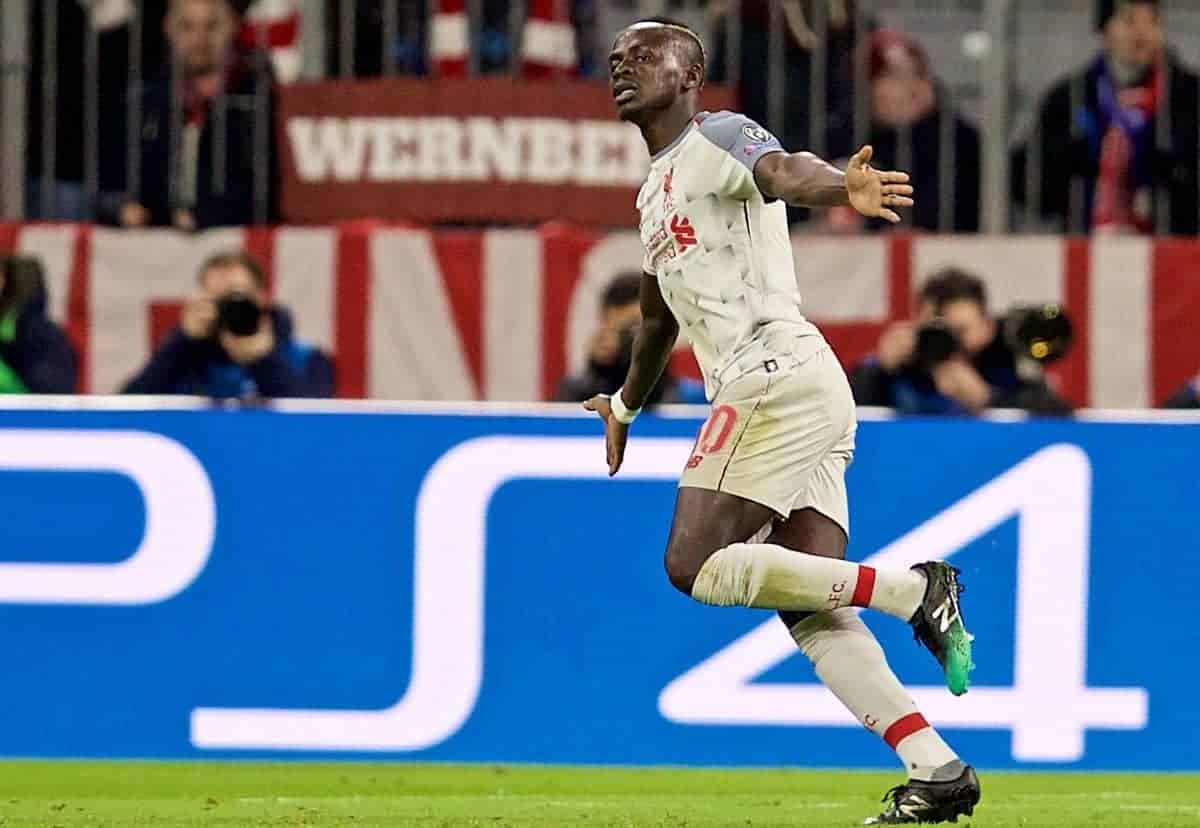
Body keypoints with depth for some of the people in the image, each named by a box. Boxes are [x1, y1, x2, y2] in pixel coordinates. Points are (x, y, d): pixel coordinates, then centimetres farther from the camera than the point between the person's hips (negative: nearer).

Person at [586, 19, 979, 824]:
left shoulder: (718, 138, -2)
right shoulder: (655, 191, 26)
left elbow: (783, 171, -26)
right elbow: (661, 314, 42)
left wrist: (842, 186, -49)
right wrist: (626, 404, 57)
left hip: (779, 374, -9)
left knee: (695, 563, -15)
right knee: (811, 614, 0)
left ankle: (910, 589, -16)